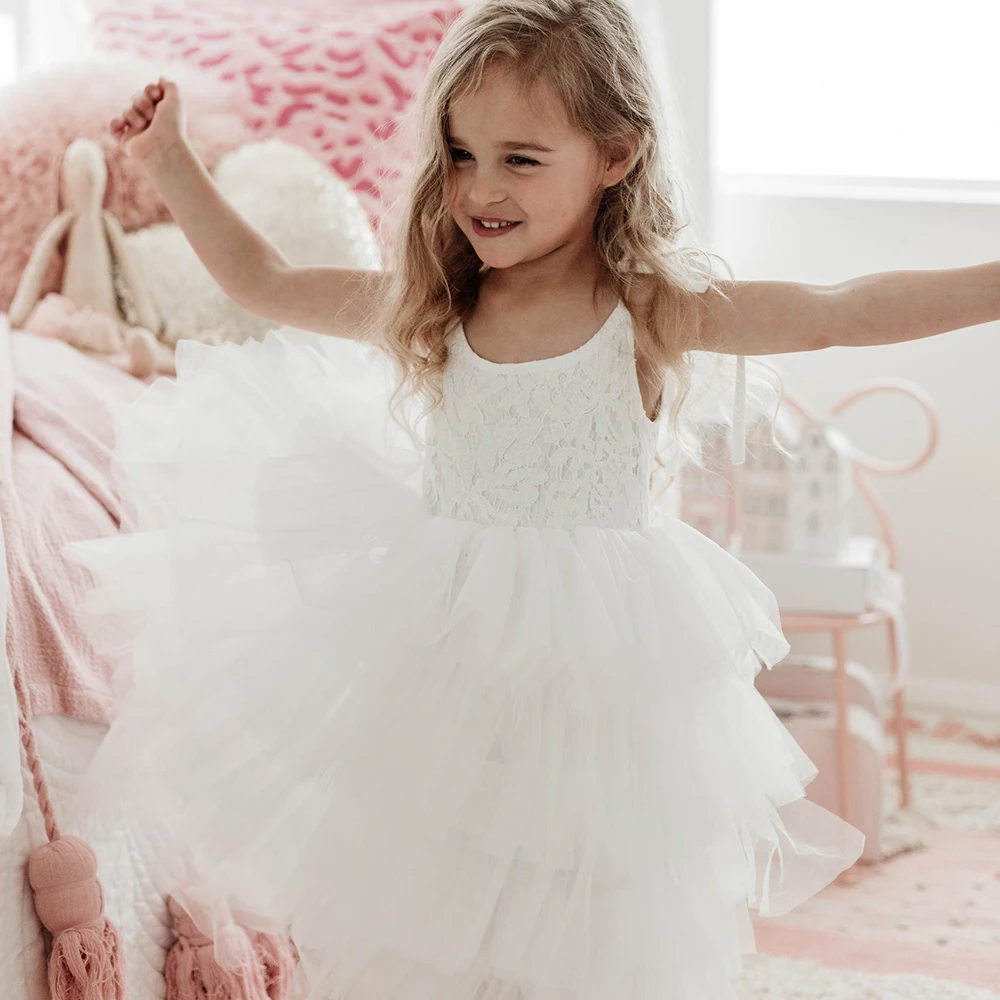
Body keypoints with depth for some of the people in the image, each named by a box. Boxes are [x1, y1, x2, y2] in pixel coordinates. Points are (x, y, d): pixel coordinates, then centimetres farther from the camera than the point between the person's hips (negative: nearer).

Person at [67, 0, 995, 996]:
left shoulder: (650, 313, -9)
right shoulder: (429, 309, 1)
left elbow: (837, 313, -16)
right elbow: (264, 281, 12)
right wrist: (169, 158, 10)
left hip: (591, 666, -3)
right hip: (443, 655, 3)